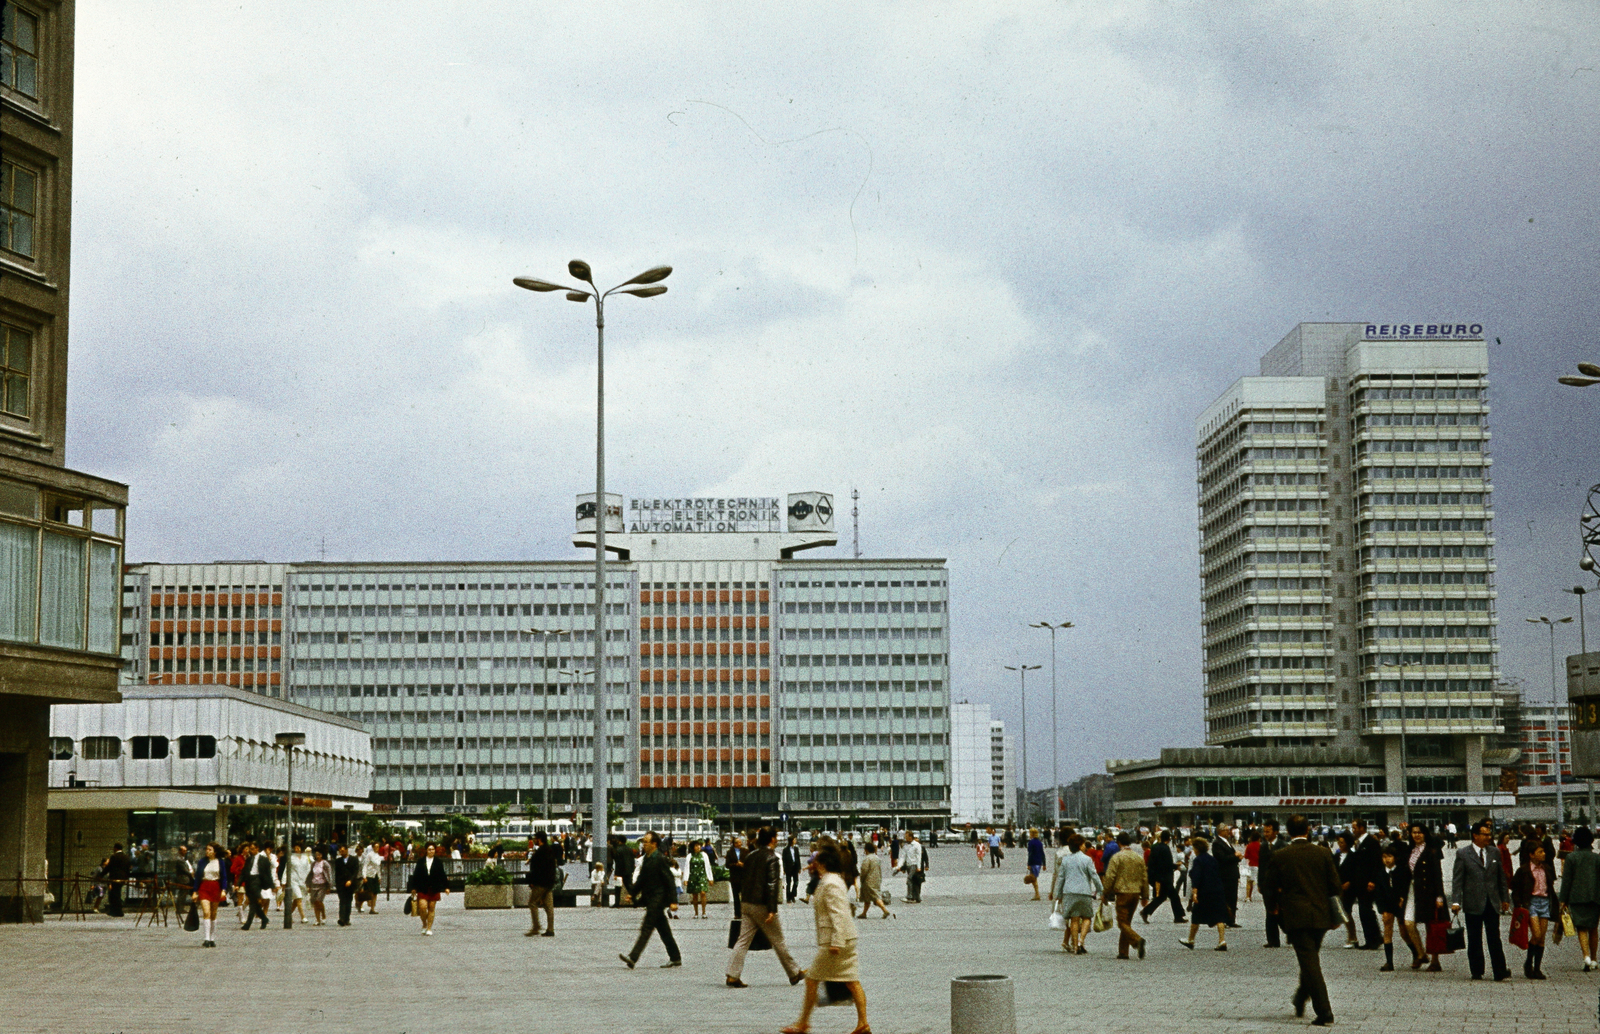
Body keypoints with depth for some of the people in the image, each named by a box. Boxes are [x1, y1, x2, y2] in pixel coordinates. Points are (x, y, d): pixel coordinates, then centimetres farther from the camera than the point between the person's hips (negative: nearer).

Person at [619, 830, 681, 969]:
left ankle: (633, 958, -19)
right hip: (650, 899, 9)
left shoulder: (660, 860, -13)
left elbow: (670, 881, -15)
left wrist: (673, 901, -18)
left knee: (646, 928, -13)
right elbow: (641, 879, 23)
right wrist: (633, 894, 17)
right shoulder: (647, 859, 13)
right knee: (663, 930, 12)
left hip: (658, 899, -9)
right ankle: (675, 959, 19)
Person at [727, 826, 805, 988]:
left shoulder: (750, 855, 9)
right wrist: (772, 910, -20)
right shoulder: (772, 858, -12)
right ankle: (794, 973, 17)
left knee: (743, 940, 4)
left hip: (746, 903, 6)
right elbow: (772, 884, -18)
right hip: (762, 905, -6)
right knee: (778, 941, 5)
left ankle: (733, 975, -4)